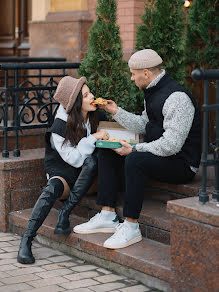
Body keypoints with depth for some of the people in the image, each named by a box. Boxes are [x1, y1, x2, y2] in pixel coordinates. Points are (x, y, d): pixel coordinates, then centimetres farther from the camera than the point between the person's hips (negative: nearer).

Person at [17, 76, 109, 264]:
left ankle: (64, 215, -28)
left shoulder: (92, 117, 1)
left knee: (91, 160, -31)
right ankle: (26, 241, -38)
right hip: (62, 172, -4)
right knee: (53, 188, -38)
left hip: (85, 175, 4)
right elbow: (73, 158, -22)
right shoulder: (61, 125, -15)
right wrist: (93, 138, -23)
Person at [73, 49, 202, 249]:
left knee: (135, 160, -35)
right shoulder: (153, 92, 10)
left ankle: (131, 227, -27)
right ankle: (107, 217, 2)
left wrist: (134, 150, -21)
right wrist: (116, 112, 15)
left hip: (182, 164, -11)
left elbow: (171, 145, -27)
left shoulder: (177, 97, -22)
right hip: (156, 154, 11)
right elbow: (143, 125, 22)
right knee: (107, 153, 7)